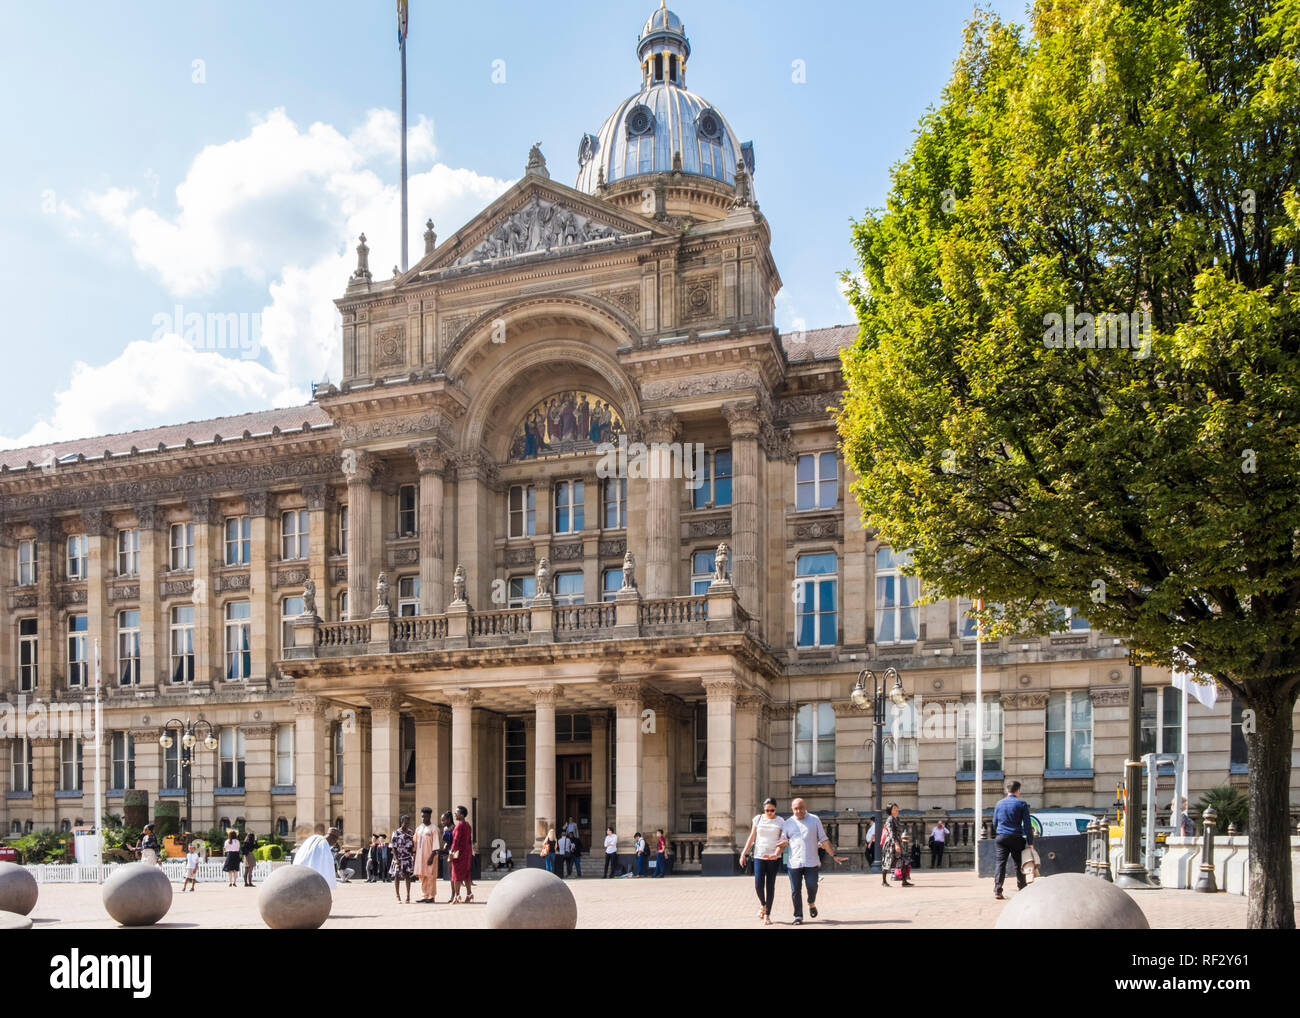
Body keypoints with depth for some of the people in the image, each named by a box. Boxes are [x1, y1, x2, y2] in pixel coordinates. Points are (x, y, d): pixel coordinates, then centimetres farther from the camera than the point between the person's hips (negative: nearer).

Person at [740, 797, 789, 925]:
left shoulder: (781, 822, 1)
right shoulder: (758, 819, 5)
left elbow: (782, 842, -4)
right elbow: (751, 838, 10)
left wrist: (776, 854, -21)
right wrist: (743, 854, 5)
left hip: (774, 858, -1)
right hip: (759, 857, 1)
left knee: (770, 886, 1)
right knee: (758, 885, -7)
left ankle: (767, 915, 10)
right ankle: (762, 905, 23)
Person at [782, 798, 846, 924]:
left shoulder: (814, 820, 7)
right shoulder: (788, 824, 8)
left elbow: (824, 839, 8)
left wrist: (833, 855, 3)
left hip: (811, 862, -1)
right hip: (794, 862, 1)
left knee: (812, 886, -8)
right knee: (795, 890, 1)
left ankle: (811, 904, 23)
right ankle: (798, 916, 13)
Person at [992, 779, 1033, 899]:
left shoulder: (999, 803, 10)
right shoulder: (1022, 804, -2)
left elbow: (994, 823, 16)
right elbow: (1027, 824, -5)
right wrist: (1030, 842, -3)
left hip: (1001, 838, 2)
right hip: (1016, 838, -2)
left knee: (1000, 863, -1)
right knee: (1019, 864, 10)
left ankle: (997, 890, -10)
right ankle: (1022, 889, 17)